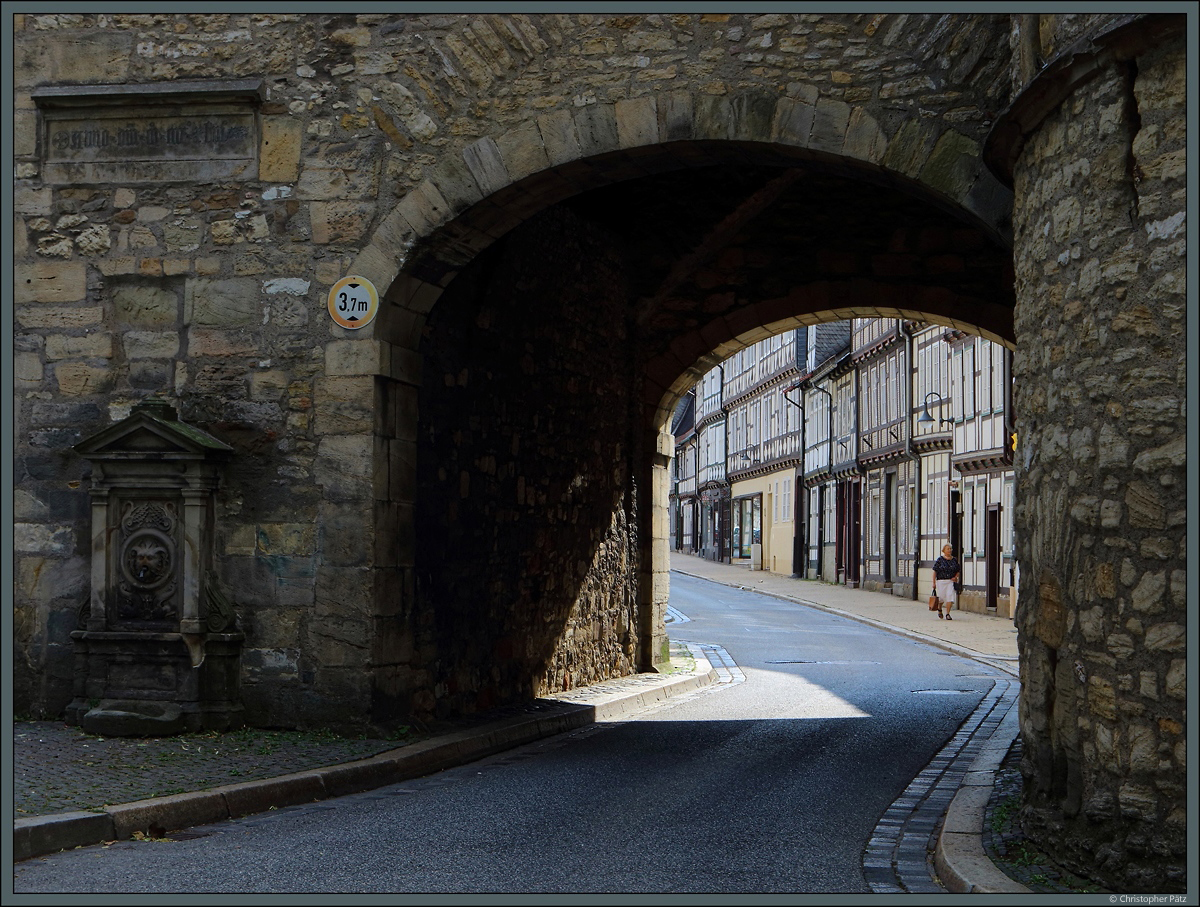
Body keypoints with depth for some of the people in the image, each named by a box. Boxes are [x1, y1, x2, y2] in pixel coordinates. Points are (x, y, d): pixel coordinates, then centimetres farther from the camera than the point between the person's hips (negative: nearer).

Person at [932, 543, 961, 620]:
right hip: (941, 581, -2)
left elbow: (958, 571, 17)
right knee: (941, 597, 5)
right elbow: (935, 571, -1)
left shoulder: (954, 560, 8)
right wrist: (934, 583, -5)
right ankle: (939, 609, 37)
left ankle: (947, 614, -5)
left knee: (950, 597, -12)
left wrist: (955, 577, -2)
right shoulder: (940, 560, -1)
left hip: (950, 581, 2)